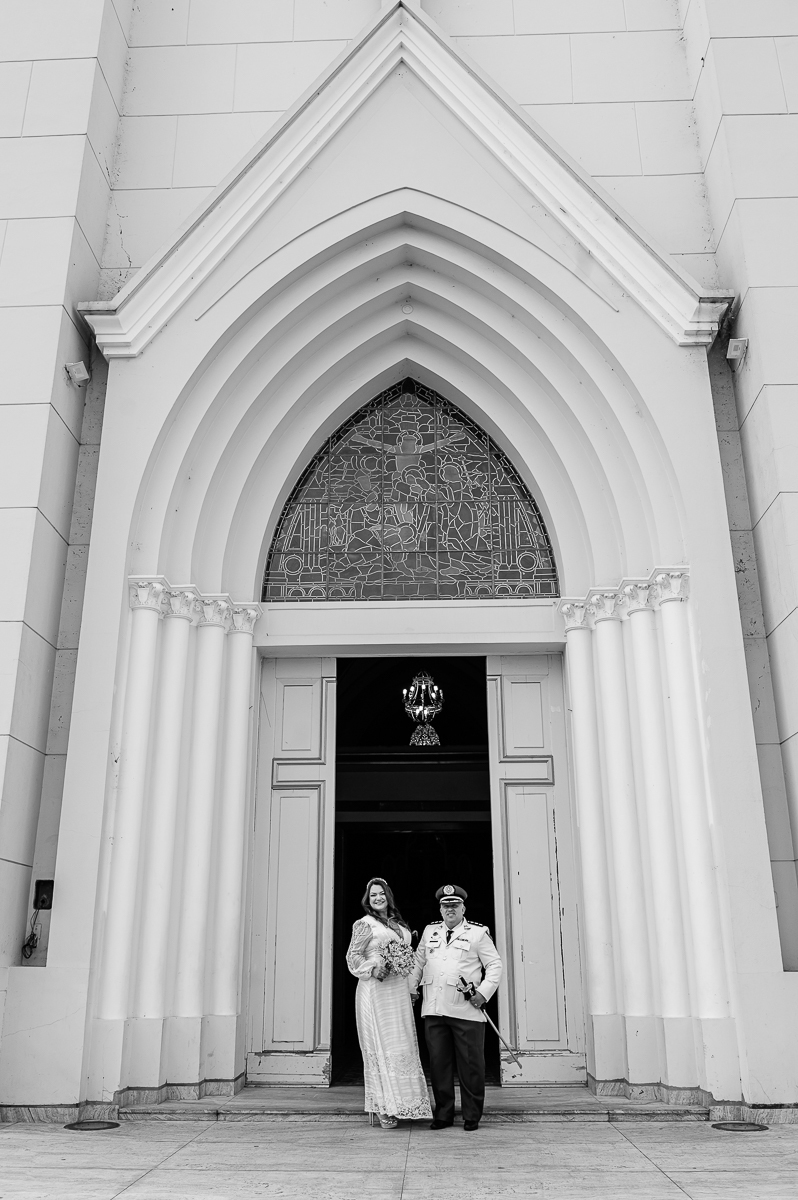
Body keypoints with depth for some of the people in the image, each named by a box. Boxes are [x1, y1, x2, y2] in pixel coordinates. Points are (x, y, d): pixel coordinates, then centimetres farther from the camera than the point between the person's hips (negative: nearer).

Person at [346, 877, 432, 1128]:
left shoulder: (399, 924, 16)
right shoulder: (364, 924, -2)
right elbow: (352, 956, -5)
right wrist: (372, 969, -19)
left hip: (399, 990, 6)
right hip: (376, 989, -6)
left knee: (404, 1045, 7)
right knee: (382, 1046, -5)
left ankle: (408, 1103, 14)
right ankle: (384, 1107, 0)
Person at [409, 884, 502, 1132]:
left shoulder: (478, 933, 2)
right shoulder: (430, 931, 14)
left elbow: (495, 965, 2)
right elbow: (418, 962, 22)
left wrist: (484, 992, -8)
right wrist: (411, 989, 15)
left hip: (467, 1011, -3)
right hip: (434, 1010, 3)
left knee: (471, 1065, 2)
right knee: (438, 1064, 7)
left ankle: (472, 1117, 15)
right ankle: (443, 1115, 19)